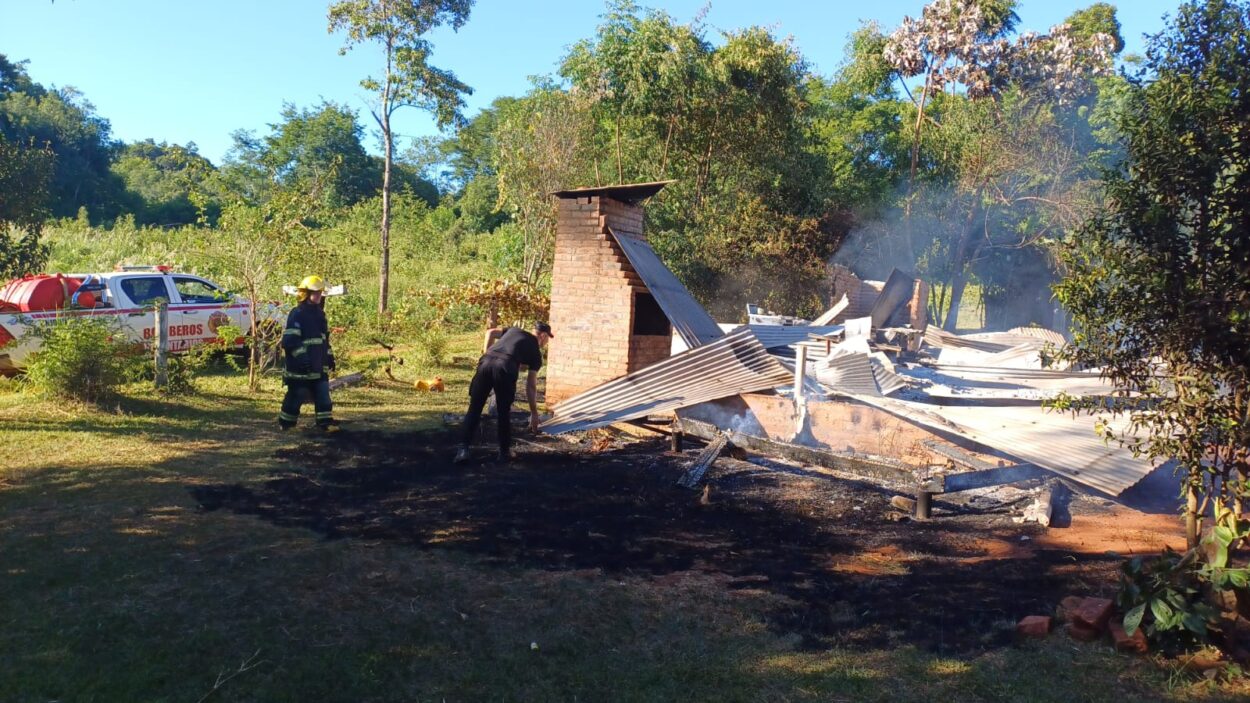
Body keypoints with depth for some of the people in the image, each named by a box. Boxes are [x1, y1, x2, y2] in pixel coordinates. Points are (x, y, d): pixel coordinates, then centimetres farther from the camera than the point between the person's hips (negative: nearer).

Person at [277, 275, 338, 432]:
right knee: (296, 395, 0)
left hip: (319, 366, 8)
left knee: (323, 394, 5)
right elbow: (289, 341, -20)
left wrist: (329, 356, 20)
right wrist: (301, 356, -26)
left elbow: (324, 338, 23)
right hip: (300, 367, -8)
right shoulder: (297, 314, -14)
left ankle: (326, 422, 9)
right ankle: (285, 423, 13)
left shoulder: (319, 314, 14)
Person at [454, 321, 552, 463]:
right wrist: (534, 413, 25)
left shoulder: (515, 330, 33)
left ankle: (464, 449, 2)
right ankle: (504, 452, 20)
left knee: (474, 409, 9)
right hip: (505, 368, -3)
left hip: (485, 363, 3)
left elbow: (490, 332, 26)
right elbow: (531, 386, 20)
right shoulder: (536, 352, 22)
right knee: (504, 413, 14)